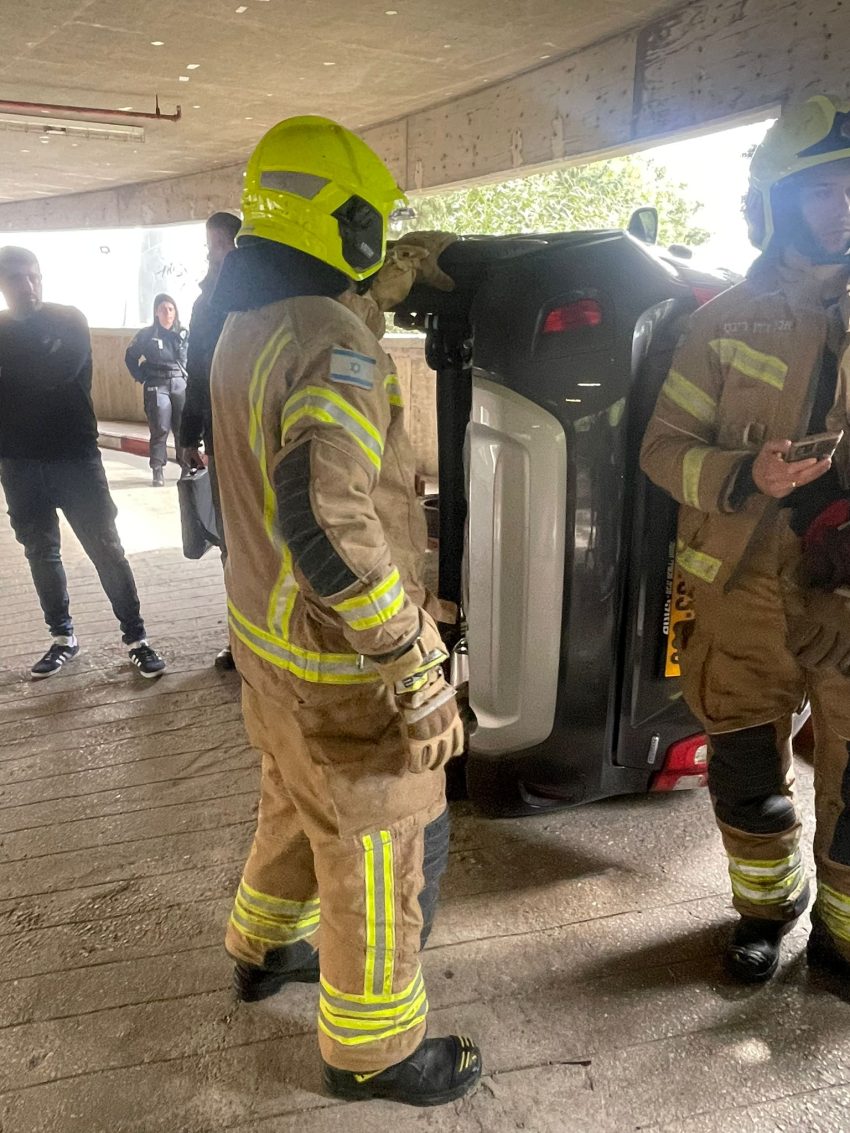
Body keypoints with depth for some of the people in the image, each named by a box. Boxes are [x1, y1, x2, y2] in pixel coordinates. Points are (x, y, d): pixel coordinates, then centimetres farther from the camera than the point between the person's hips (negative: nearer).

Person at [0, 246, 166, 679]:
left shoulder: (68, 320, -1)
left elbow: (61, 370, -18)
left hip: (74, 454, -3)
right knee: (41, 553, 10)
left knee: (105, 548, -2)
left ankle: (135, 637, 6)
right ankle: (63, 637, 23)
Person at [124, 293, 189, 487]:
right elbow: (130, 357, 8)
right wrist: (141, 378, 0)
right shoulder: (147, 334, 0)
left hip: (181, 385, 2)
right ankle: (158, 471, 0)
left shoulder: (184, 334, 5)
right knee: (160, 429, -6)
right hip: (157, 386, -2)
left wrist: (189, 377, 5)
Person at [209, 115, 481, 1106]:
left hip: (264, 631, 9)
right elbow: (332, 531, -33)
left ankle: (266, 948, 52)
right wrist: (422, 677, -26)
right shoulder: (331, 344, -24)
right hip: (337, 663, -9)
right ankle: (372, 1049, 31)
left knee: (296, 804, 29)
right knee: (379, 855, 10)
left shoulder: (243, 330, 7)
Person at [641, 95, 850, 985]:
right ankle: (766, 905, 39)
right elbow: (664, 447, -1)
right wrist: (744, 474, -19)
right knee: (747, 769, 13)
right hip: (748, 585, -1)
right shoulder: (727, 321, 1)